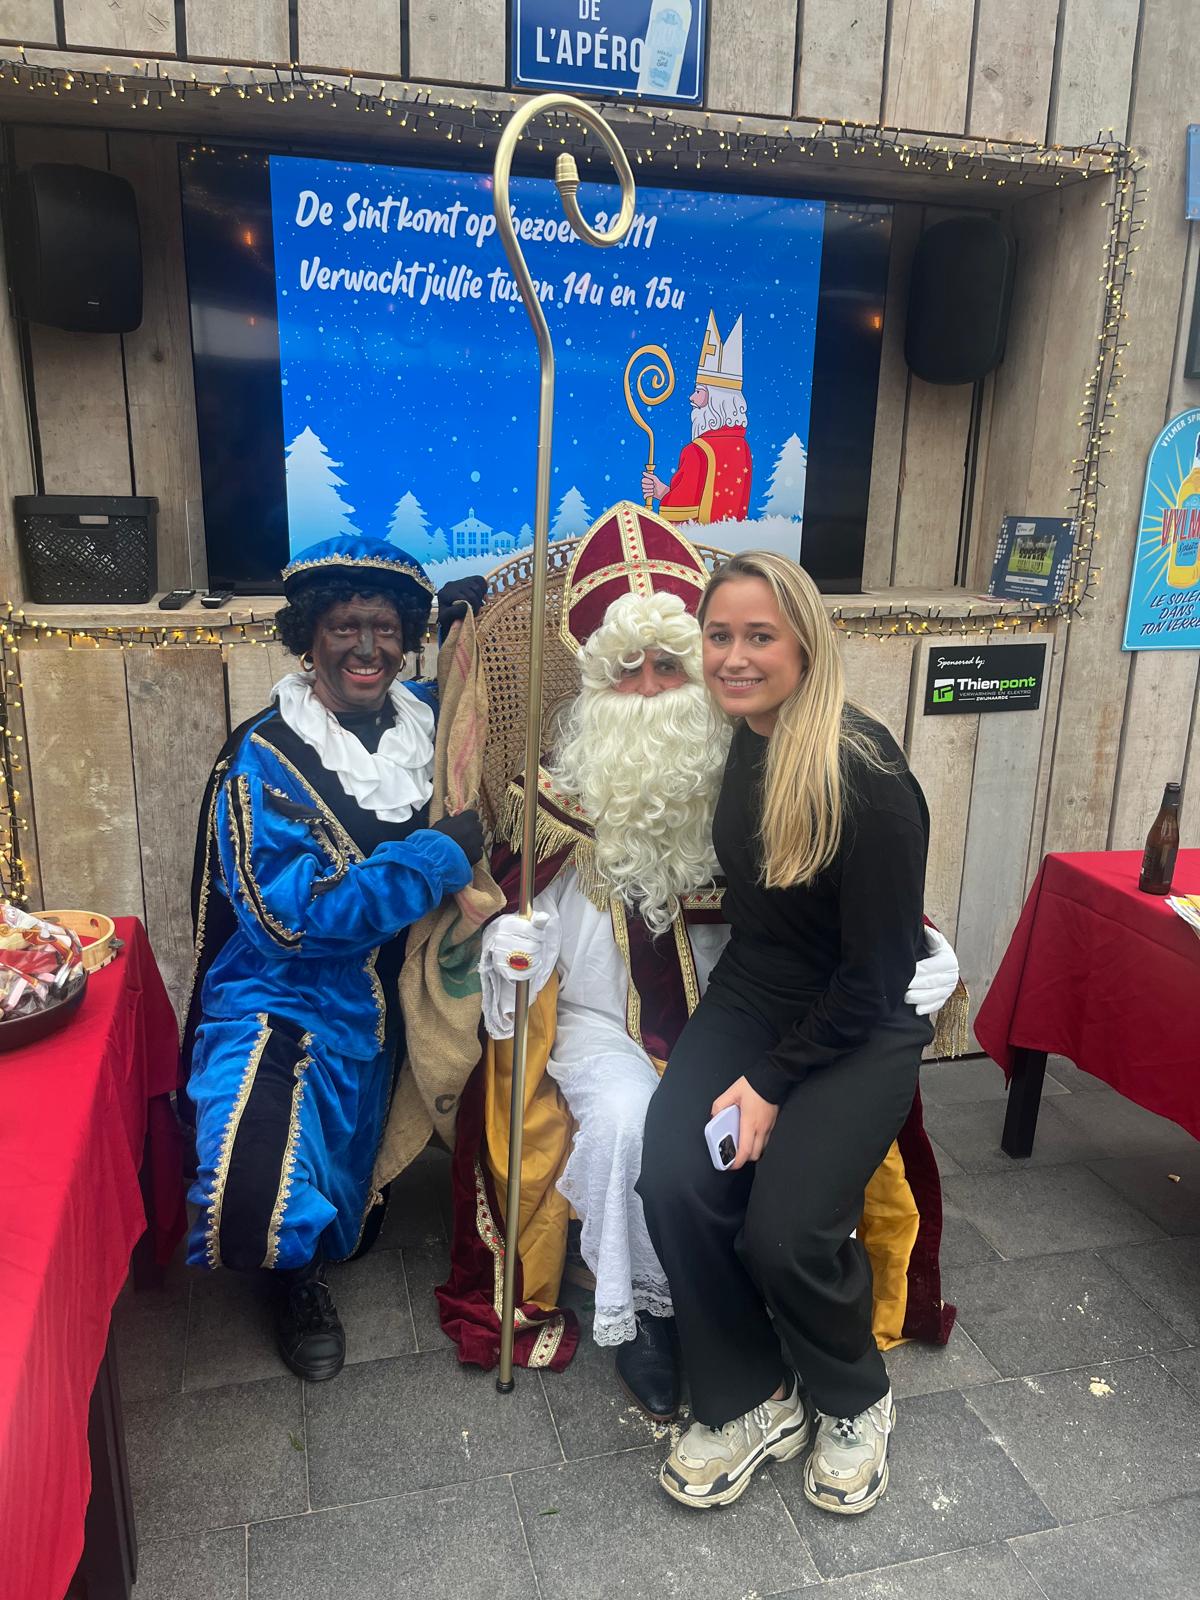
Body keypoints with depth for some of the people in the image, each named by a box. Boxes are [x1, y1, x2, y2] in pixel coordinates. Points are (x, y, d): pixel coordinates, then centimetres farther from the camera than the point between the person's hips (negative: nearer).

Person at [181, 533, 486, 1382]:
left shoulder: (429, 717, 3)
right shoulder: (264, 757, -11)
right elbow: (292, 914, -21)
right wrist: (441, 856, -20)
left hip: (399, 1008, 6)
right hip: (290, 1006, -6)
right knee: (254, 1198, -25)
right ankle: (300, 1275, 14)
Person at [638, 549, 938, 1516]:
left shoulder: (865, 773, -20)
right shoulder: (731, 747, -2)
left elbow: (876, 970, -16)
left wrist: (776, 1084, -15)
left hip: (861, 1028, -5)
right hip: (752, 998, 5)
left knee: (785, 1229, -21)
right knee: (673, 1181, -18)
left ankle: (855, 1403, 15)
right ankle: (747, 1402, 8)